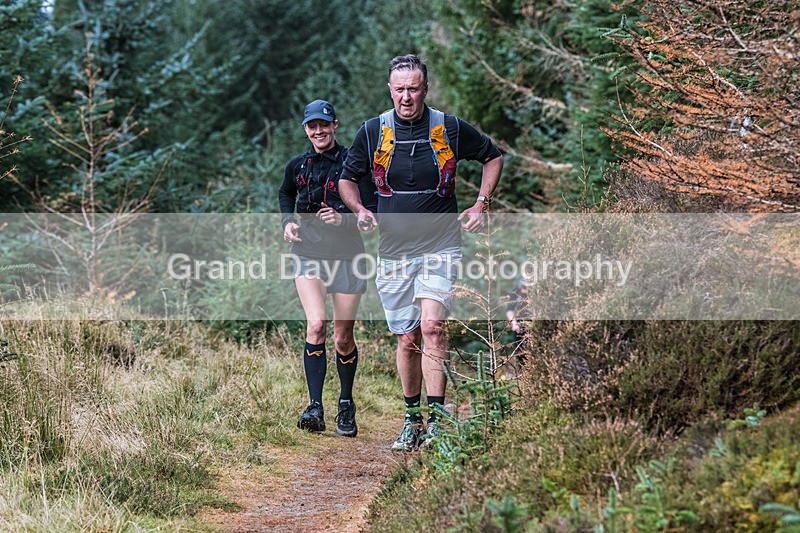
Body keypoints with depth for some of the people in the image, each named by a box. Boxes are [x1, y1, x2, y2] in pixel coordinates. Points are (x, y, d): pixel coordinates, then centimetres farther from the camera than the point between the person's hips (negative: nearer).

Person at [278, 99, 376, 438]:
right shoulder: (297, 166, 6)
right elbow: (285, 194, 27)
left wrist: (344, 218, -20)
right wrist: (288, 222, 8)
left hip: (346, 254, -1)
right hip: (309, 253, 1)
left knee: (343, 338, 5)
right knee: (316, 325, -20)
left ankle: (346, 406, 26)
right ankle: (315, 408, -18)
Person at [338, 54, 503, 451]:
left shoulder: (450, 129, -4)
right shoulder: (372, 132, -1)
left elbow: (493, 156, 13)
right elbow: (348, 179, 14)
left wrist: (481, 204, 3)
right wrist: (359, 210, -6)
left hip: (440, 248, -2)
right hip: (393, 252, 2)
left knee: (431, 325, -20)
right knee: (407, 339, 7)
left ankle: (438, 418, -19)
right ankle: (412, 421, 21)